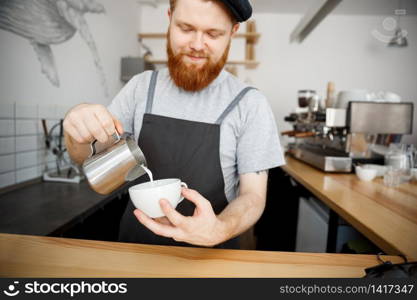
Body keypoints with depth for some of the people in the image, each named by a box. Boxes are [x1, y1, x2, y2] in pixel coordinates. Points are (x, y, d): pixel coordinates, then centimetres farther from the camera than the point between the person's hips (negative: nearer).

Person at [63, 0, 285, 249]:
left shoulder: (250, 103, -15)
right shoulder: (142, 86, -4)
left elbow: (253, 195, -12)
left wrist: (220, 229, -33)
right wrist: (79, 130, -20)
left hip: (210, 251, -3)